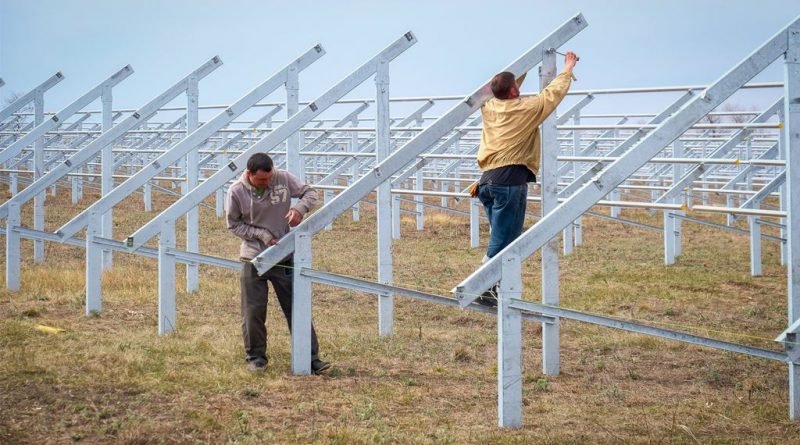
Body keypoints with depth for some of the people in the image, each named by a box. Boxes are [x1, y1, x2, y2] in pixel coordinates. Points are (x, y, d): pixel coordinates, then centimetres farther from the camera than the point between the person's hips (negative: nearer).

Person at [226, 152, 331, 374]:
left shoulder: (283, 179, -11)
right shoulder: (237, 192, -13)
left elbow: (310, 192, 1)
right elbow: (233, 224, -3)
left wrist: (300, 207, -21)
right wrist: (262, 234, -14)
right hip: (253, 259, -1)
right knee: (254, 311, 4)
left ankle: (311, 358, 7)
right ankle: (255, 357, 22)